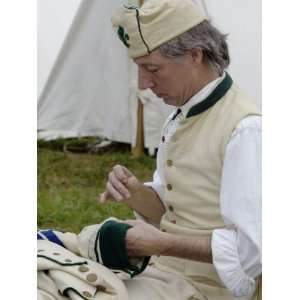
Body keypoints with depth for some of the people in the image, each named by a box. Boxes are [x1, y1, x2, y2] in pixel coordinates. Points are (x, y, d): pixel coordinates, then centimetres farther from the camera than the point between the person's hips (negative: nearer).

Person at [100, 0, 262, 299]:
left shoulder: (246, 129, -18)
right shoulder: (180, 119, 12)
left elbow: (250, 247, -23)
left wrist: (160, 244, -20)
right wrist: (135, 194, -2)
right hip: (166, 269, 8)